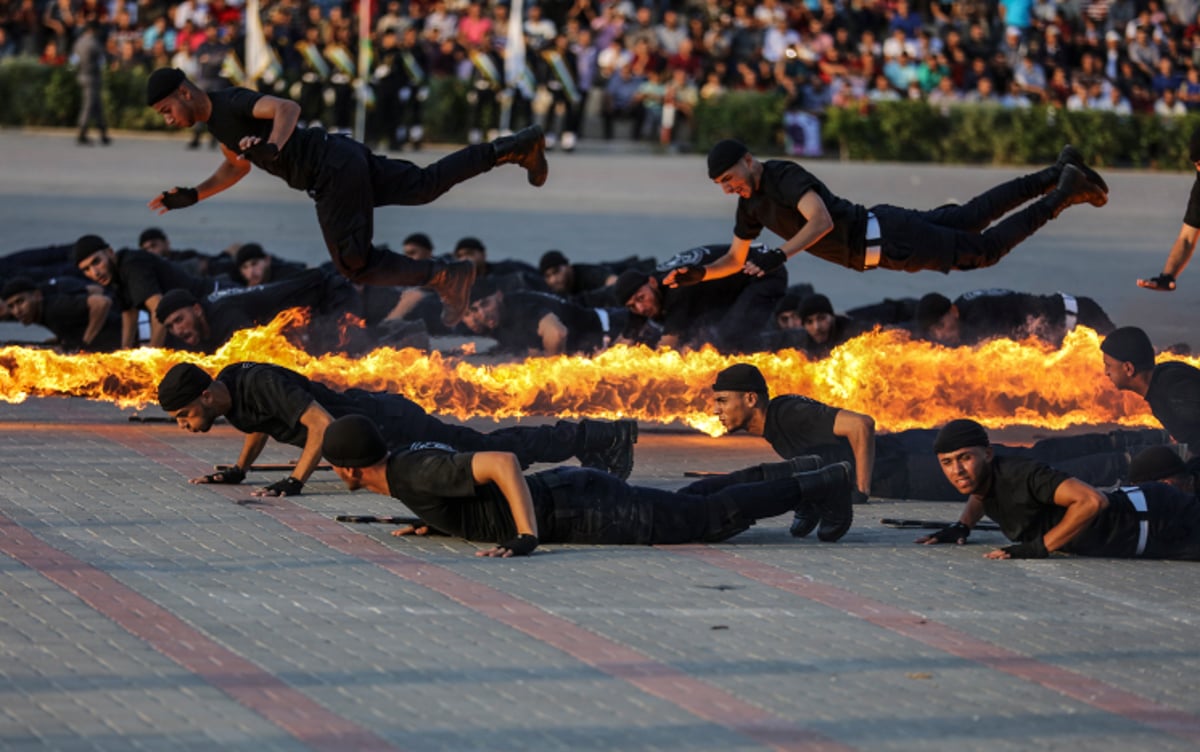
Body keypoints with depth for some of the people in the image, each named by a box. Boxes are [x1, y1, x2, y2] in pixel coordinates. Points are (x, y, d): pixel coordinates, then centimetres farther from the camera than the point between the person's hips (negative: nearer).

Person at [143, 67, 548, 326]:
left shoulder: (230, 103, -16)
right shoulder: (215, 121, 14)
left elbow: (287, 107, -32)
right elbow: (236, 167, 30)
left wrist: (272, 147, -49)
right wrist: (190, 196, 20)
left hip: (333, 168, -10)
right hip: (341, 164, 10)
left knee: (354, 262, -9)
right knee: (425, 184, 13)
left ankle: (443, 278, -3)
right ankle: (516, 147, 16)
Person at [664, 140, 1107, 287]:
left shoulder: (786, 177, -24)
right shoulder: (751, 204, 4)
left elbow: (822, 220, -40)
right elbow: (736, 259, 14)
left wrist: (779, 256, -50)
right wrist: (698, 275, -4)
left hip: (885, 237, -8)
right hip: (877, 242, 8)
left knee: (985, 248, 0)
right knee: (974, 217, 19)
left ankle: (1066, 190, 9)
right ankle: (1059, 174, 29)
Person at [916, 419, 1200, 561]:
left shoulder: (1019, 475, -30)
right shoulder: (980, 474, -1)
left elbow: (1093, 501, -40)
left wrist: (1038, 547, -35)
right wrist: (961, 526, 7)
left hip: (1153, 520, -9)